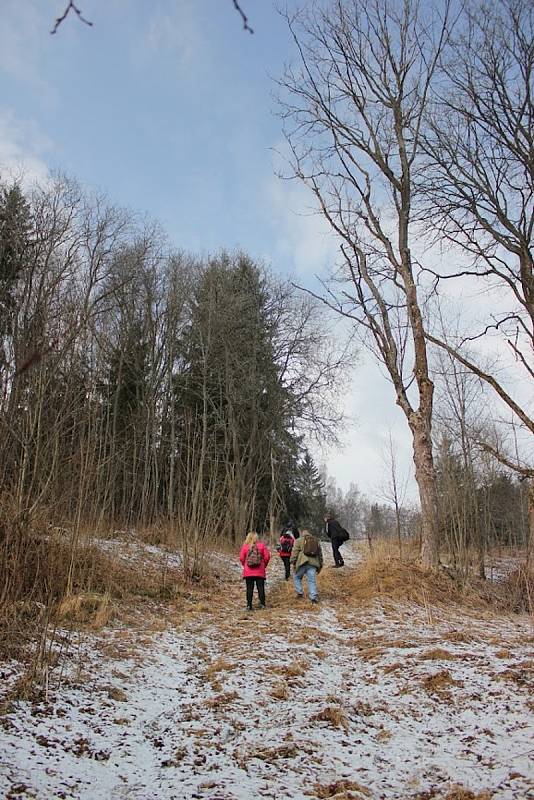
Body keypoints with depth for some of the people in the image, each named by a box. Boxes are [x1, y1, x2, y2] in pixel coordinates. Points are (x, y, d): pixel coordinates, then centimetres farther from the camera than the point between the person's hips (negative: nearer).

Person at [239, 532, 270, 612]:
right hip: (260, 572, 0)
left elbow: (241, 558, -5)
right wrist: (264, 565, 11)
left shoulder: (245, 546, -4)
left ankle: (249, 605, 6)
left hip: (248, 572, 0)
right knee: (260, 587, 8)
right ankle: (262, 604, 8)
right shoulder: (262, 545, -4)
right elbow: (267, 556, -5)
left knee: (249, 588, 6)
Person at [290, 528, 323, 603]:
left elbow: (295, 552, -1)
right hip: (313, 563, 3)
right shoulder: (317, 541, 22)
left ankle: (300, 593, 12)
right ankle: (313, 596, -6)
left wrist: (293, 561, 1)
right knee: (312, 581, 2)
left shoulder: (299, 541, 9)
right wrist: (320, 566, 27)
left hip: (302, 563, -3)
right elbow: (320, 554, 23)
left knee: (297, 577, 16)